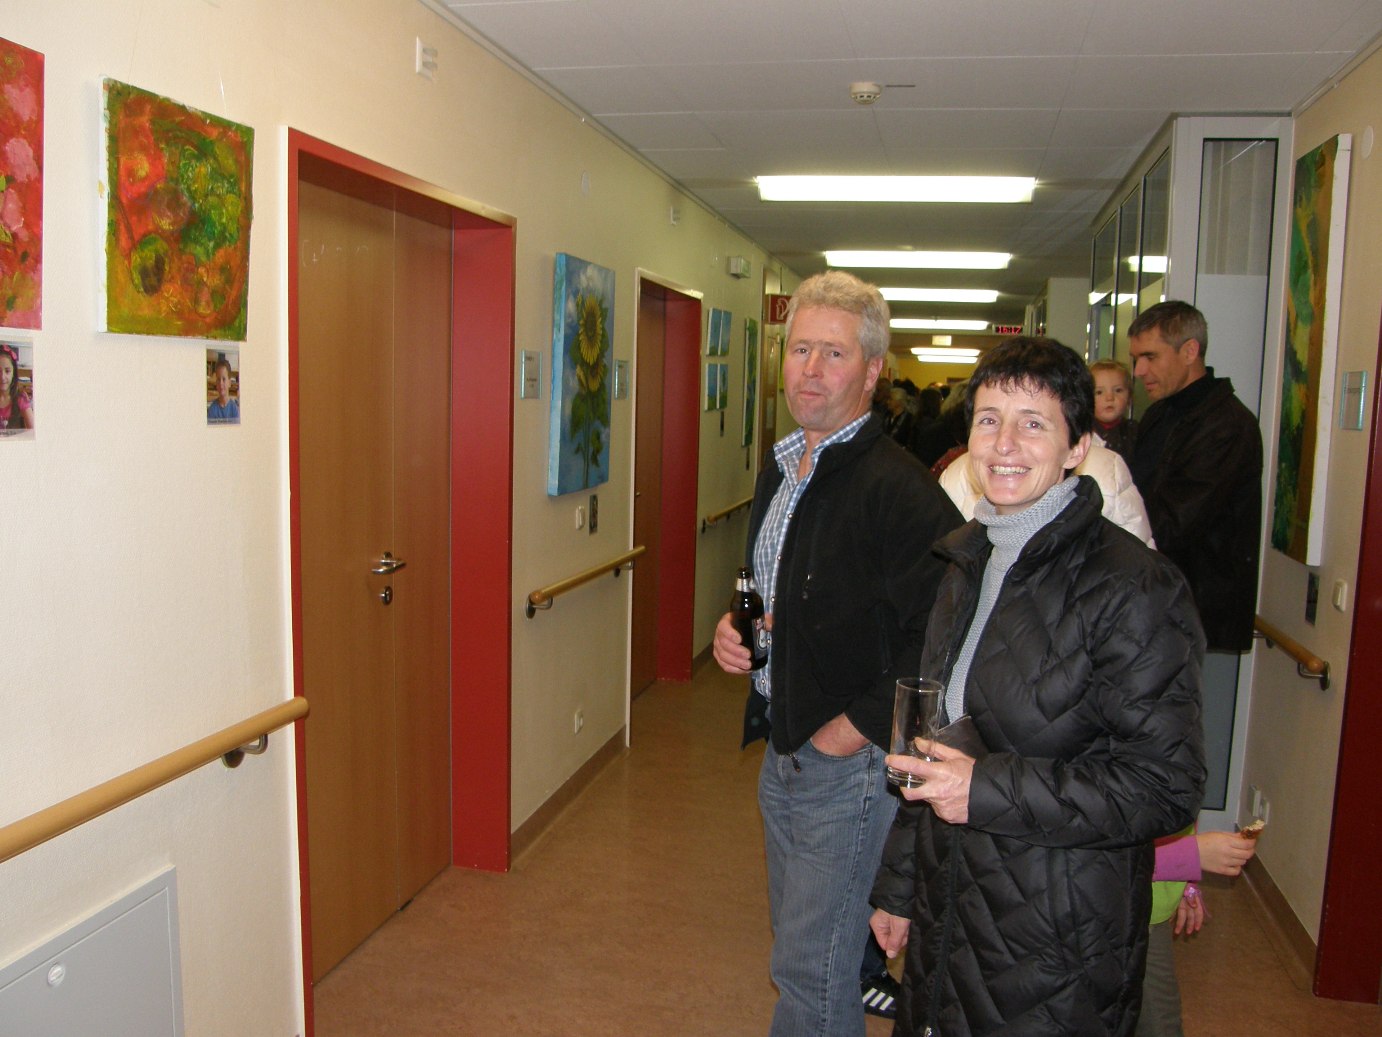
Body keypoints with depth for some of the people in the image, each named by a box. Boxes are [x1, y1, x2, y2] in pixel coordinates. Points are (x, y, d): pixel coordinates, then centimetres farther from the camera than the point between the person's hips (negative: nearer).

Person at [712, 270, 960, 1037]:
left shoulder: (900, 490, -20)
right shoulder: (779, 472, 8)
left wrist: (848, 733, -19)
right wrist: (733, 631, 3)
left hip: (852, 765, -8)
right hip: (783, 751, 9)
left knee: (811, 970, 4)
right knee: (801, 949, 22)